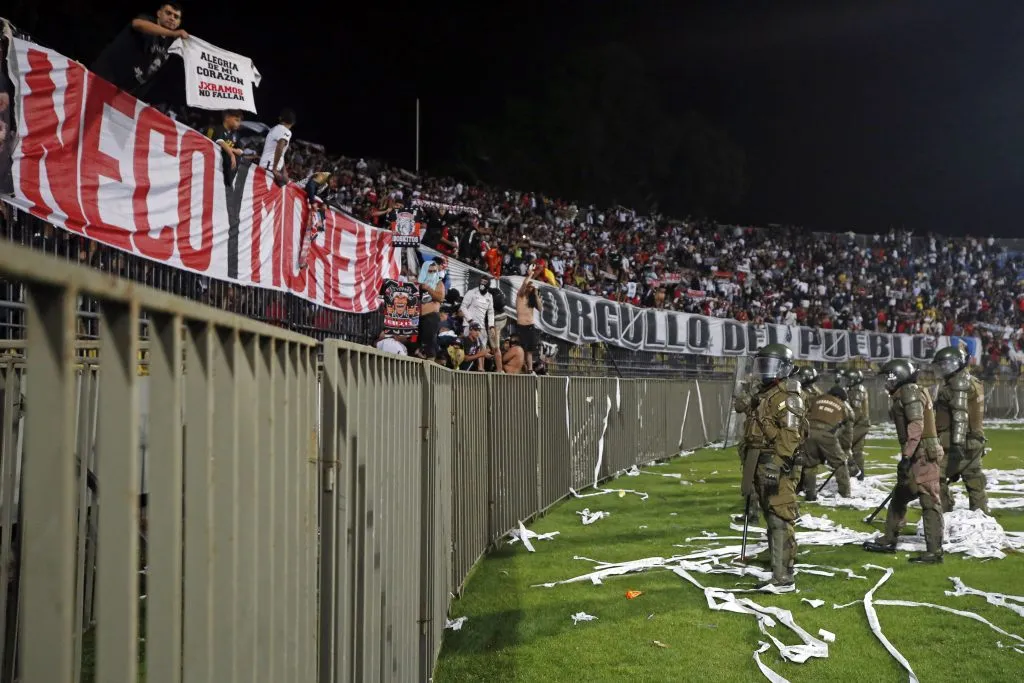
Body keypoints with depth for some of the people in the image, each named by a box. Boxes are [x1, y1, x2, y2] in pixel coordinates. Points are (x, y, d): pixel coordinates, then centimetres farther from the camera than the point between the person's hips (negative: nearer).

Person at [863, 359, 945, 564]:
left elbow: (916, 424, -20)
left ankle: (934, 552, -7)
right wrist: (907, 457, 26)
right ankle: (888, 541, 27)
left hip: (922, 455, -11)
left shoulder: (910, 391, -10)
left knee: (929, 502, -8)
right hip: (916, 456, 11)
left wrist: (907, 455, -24)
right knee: (899, 497, 17)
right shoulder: (903, 394, 19)